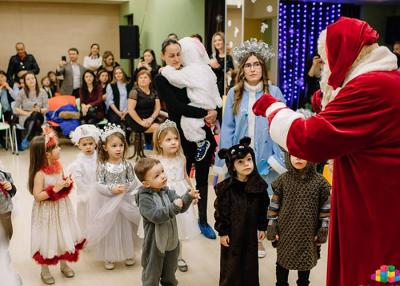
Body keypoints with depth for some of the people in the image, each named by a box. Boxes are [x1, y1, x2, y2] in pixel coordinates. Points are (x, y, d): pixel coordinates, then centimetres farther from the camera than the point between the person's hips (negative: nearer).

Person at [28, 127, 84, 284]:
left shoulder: (58, 166, -4)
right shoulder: (40, 173, -24)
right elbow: (38, 196, -22)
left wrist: (67, 183, -10)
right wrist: (54, 189, -28)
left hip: (62, 209, 6)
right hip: (47, 212, -6)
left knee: (63, 236, 18)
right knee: (48, 239, 8)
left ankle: (64, 264, 39)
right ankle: (45, 271, 29)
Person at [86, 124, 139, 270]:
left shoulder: (127, 164, -5)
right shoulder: (102, 166, -10)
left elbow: (134, 182, -2)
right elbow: (99, 185, -10)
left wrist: (125, 187, -19)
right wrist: (111, 189, -22)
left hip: (125, 202, 2)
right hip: (108, 203, -2)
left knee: (126, 227, 13)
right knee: (108, 229, 8)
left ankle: (128, 254, 31)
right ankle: (109, 257, 24)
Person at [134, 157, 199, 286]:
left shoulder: (167, 191, -1)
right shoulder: (144, 198, -20)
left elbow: (181, 207, -5)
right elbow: (156, 216, -30)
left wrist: (189, 196, -22)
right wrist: (173, 207, -32)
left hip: (172, 241, 6)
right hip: (155, 244, -6)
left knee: (170, 274, 26)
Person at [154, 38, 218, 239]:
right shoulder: (162, 79, -7)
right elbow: (177, 106, -19)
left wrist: (214, 113, -10)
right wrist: (205, 113, -23)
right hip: (182, 136, -4)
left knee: (202, 178, 14)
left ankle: (203, 220, 29)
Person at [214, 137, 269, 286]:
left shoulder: (259, 185, -7)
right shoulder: (226, 188, -17)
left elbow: (263, 209, 4)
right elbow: (220, 211, -11)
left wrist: (262, 227, 6)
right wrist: (222, 232, -10)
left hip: (250, 232, 3)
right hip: (232, 232, -3)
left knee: (250, 263, 15)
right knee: (231, 264, 9)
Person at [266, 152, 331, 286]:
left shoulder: (319, 181, -10)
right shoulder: (283, 180, -8)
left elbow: (325, 208, -2)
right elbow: (274, 206, -2)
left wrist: (322, 231, -1)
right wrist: (272, 229, -3)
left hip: (308, 233, 0)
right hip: (285, 232, 0)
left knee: (306, 262, 17)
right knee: (282, 262, 15)